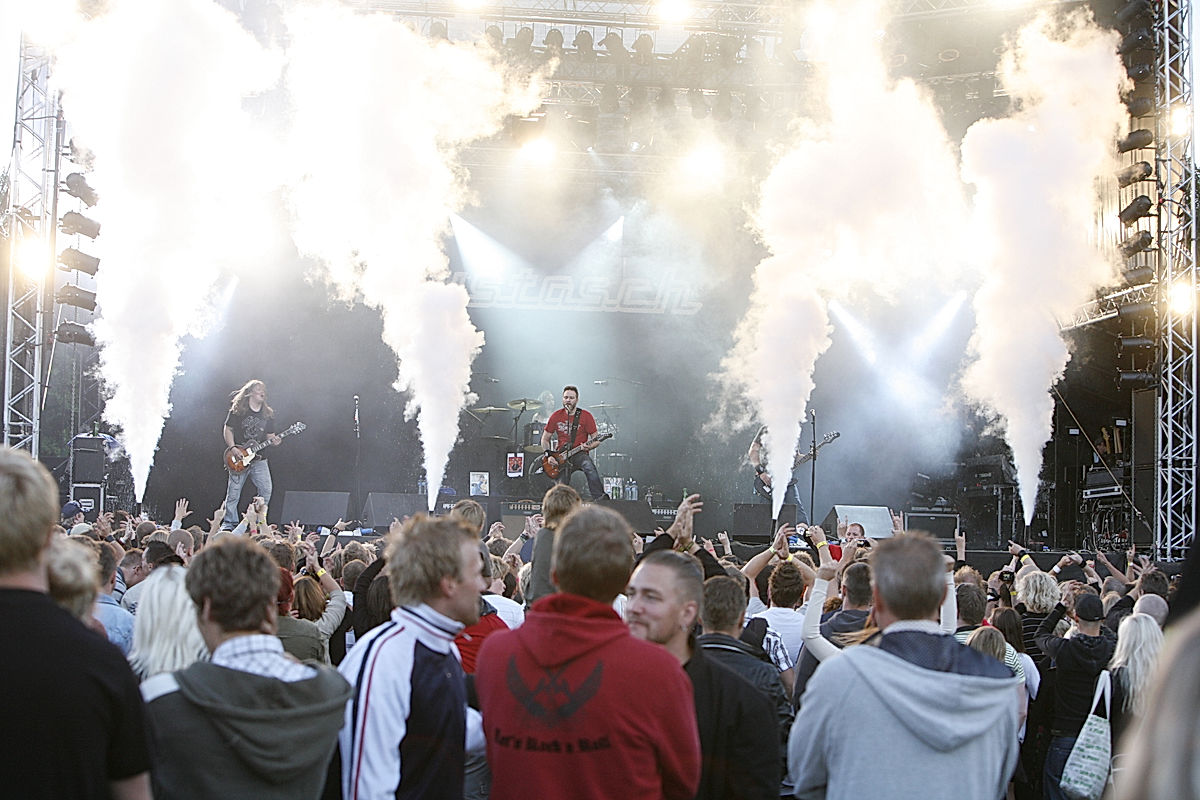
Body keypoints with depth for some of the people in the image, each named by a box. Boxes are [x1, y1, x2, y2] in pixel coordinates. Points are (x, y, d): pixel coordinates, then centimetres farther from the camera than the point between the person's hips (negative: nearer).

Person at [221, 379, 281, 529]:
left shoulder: (268, 414, 10)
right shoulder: (238, 410, -1)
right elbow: (228, 430, 0)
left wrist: (273, 440, -10)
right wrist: (233, 450, -11)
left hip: (258, 458, 4)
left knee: (266, 490, -7)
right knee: (233, 493, -4)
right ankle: (229, 523, 6)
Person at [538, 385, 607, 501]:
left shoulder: (586, 416, -1)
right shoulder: (556, 416, 6)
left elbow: (596, 440, -1)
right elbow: (545, 439, 13)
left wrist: (589, 446, -23)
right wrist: (549, 455, -3)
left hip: (579, 453, -2)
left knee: (589, 467, -36)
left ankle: (600, 499, -36)